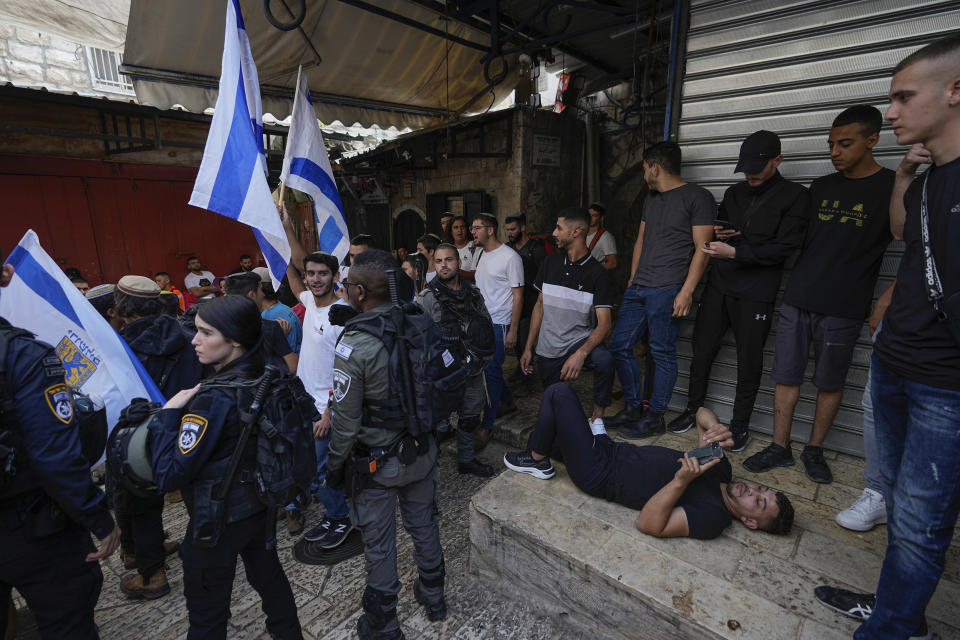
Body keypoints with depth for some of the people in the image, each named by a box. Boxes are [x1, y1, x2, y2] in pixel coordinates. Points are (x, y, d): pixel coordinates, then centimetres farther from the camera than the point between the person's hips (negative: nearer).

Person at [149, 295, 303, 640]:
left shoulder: (215, 398, -29)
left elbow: (169, 475, -24)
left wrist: (168, 413, -18)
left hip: (218, 520, -6)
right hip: (261, 506, 7)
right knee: (270, 580, 27)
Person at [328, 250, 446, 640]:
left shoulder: (353, 348, -26)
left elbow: (345, 422, -19)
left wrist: (334, 466, 0)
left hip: (376, 462, -5)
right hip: (422, 451, 5)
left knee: (379, 542, 17)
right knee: (423, 523, 25)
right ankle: (433, 597, 49)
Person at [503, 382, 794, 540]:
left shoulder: (712, 517, -16)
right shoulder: (721, 469, 5)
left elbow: (647, 524, -27)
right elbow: (702, 413, 10)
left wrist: (681, 480, -39)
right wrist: (715, 428, -15)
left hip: (598, 474, -8)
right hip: (615, 450, 8)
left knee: (559, 392, -17)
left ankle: (537, 460, 3)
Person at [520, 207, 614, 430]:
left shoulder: (597, 273, -11)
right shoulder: (550, 263, 3)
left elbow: (604, 324, -17)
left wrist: (581, 354, -35)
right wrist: (528, 348, 6)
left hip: (580, 340, -4)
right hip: (548, 350, 4)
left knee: (604, 360, -34)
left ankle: (597, 418, -13)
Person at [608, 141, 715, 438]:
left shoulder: (697, 197, -3)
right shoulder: (651, 200, 21)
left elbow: (702, 249, -9)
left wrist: (686, 291, -15)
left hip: (667, 290, -8)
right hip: (638, 288, 8)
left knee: (662, 353, -1)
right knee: (619, 344, 7)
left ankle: (655, 417, 13)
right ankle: (633, 407, 20)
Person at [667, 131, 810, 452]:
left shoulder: (794, 195, -2)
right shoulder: (734, 193, 14)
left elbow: (784, 247, -11)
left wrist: (734, 252, -17)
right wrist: (716, 234, 1)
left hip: (756, 293, -4)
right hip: (718, 285, 5)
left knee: (749, 362, 4)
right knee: (702, 350, 8)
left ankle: (740, 424, 21)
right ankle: (693, 409, 25)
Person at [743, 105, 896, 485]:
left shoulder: (892, 188, -2)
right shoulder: (821, 187, 12)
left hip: (843, 309, -4)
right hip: (797, 300, 4)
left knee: (830, 383, 8)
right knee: (786, 376, 5)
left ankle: (814, 450, 24)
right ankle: (780, 448, 17)